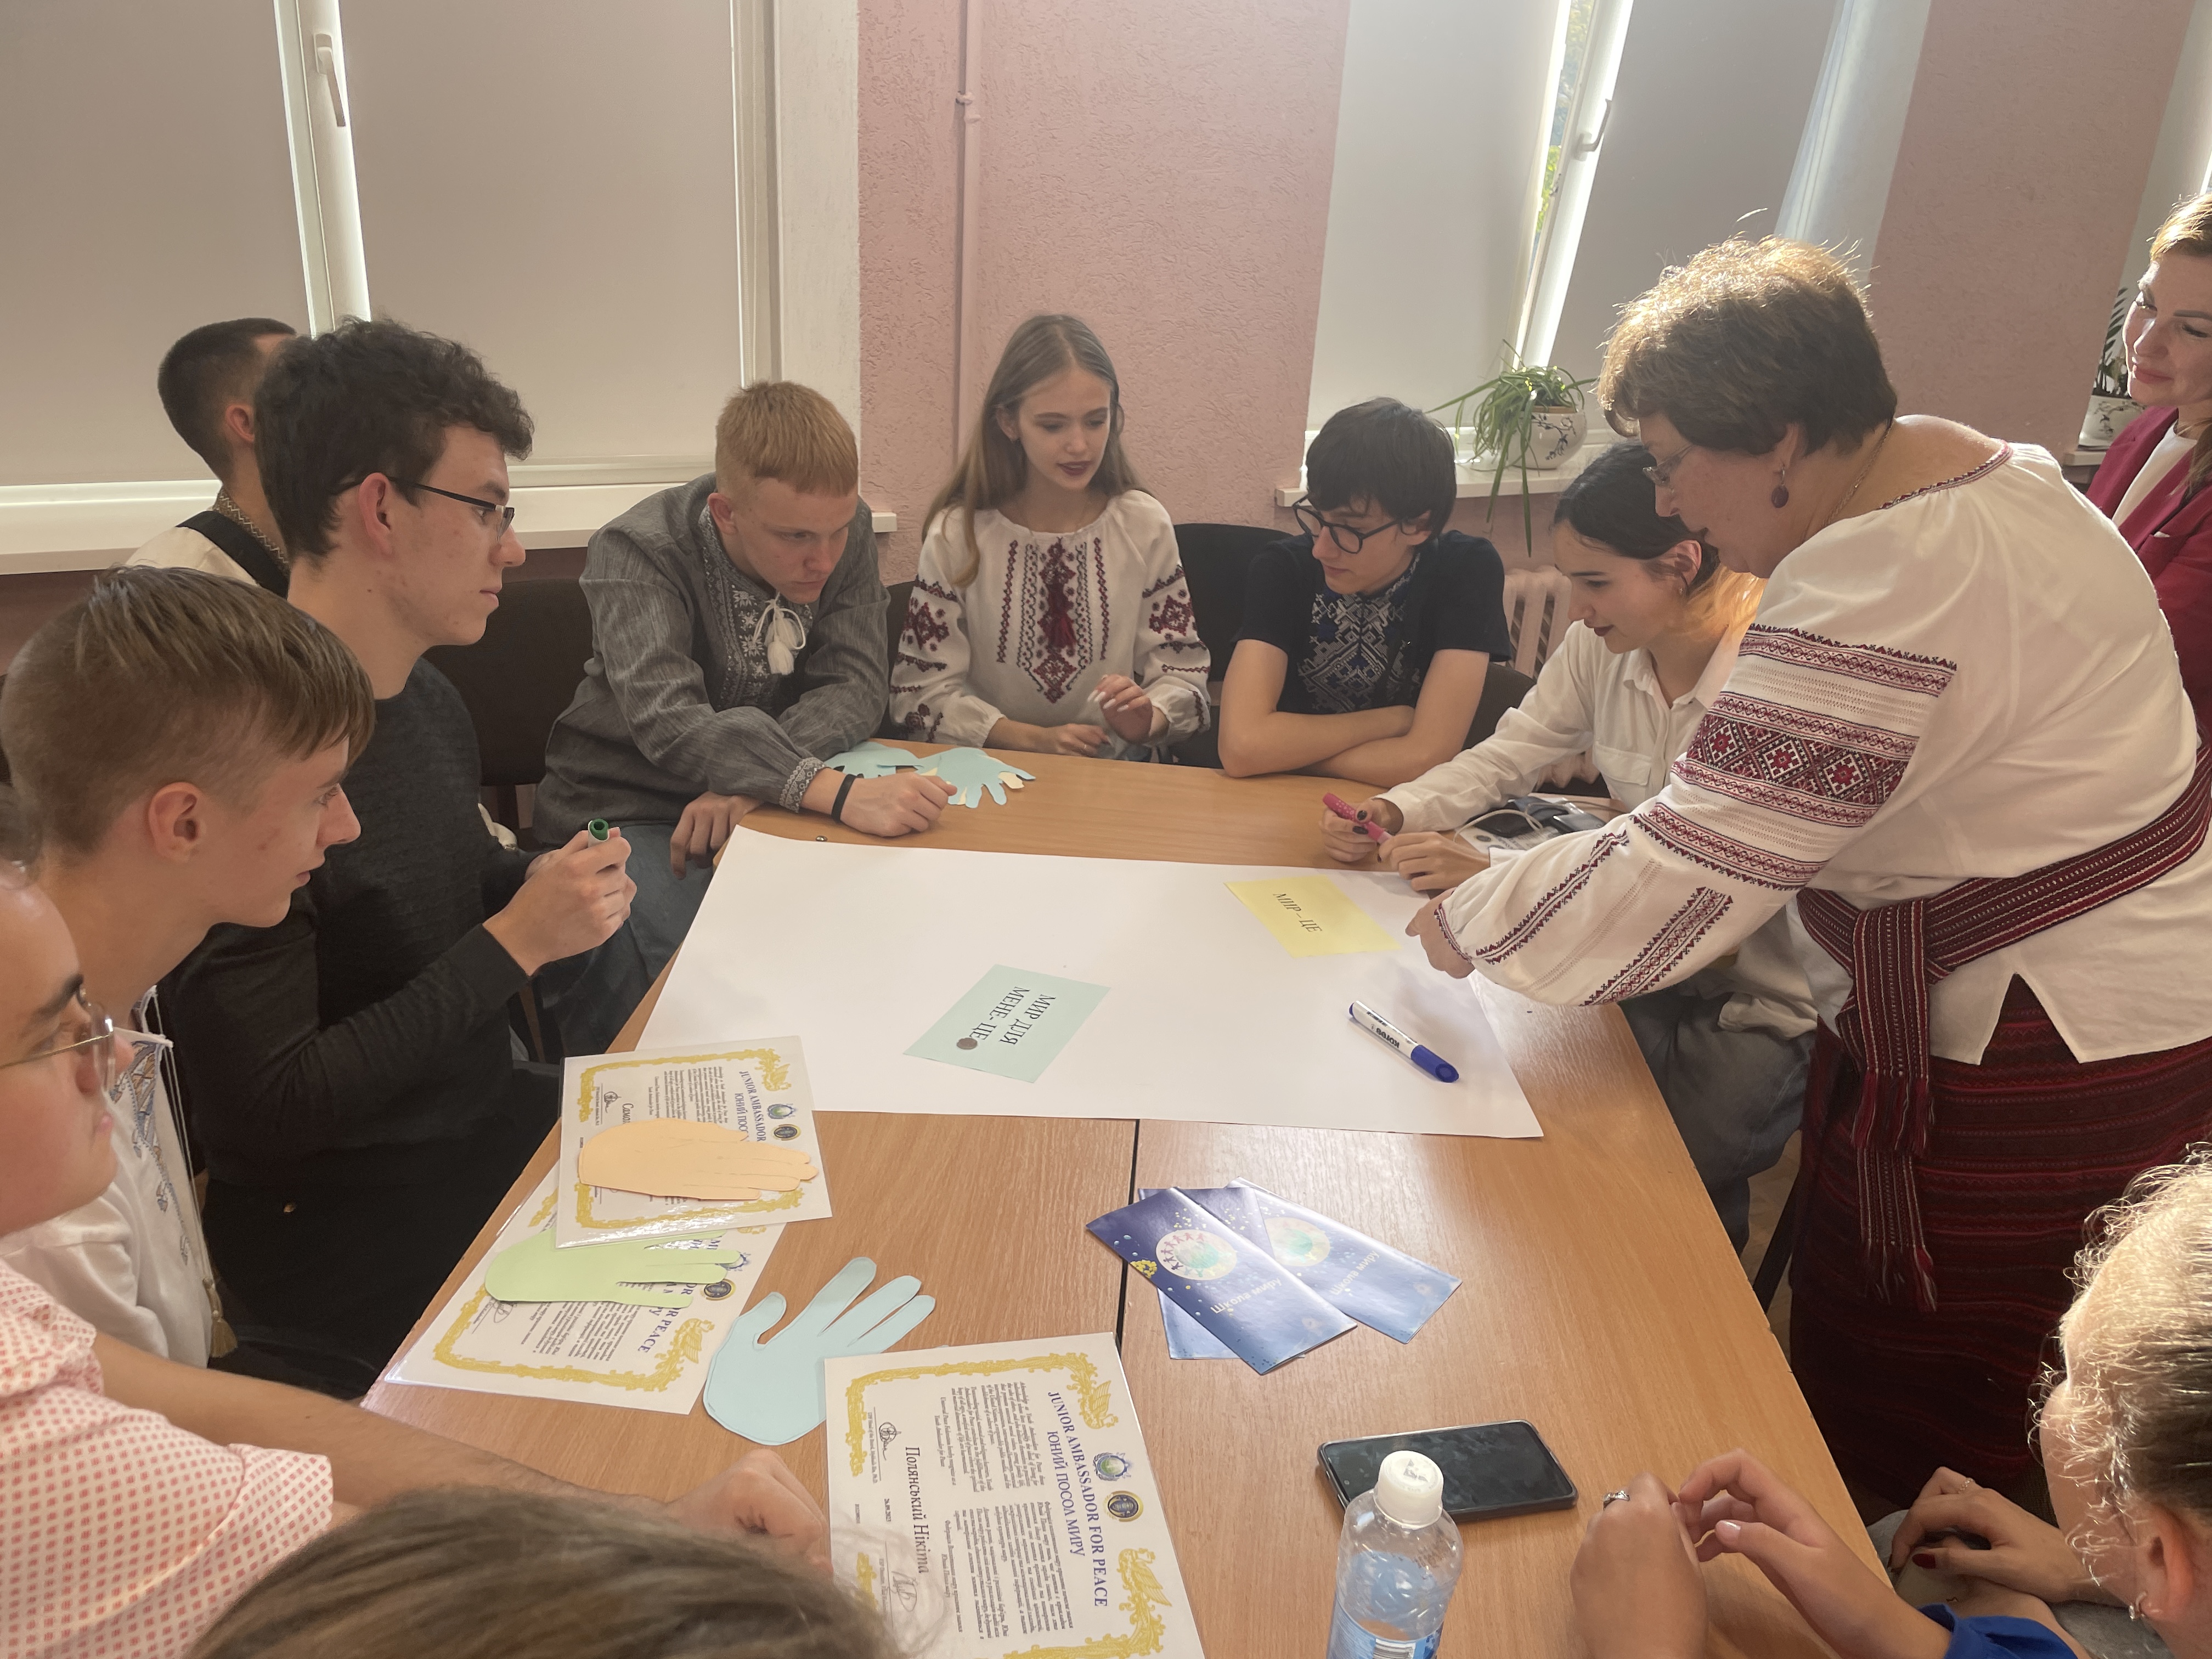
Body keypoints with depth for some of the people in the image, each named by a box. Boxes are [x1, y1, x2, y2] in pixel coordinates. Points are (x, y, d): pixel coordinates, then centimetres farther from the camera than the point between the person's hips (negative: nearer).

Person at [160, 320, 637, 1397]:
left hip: (489, 1124, 8)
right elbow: (268, 1110, -22)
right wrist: (514, 940, -20)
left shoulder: (431, 703, 6)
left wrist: (536, 885, -2)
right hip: (332, 1220, -8)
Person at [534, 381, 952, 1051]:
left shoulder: (846, 530, -5)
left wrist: (753, 780, -30)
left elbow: (854, 688, -10)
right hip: (629, 811, -4)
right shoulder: (637, 552, -19)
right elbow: (669, 721, -33)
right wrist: (836, 792, -47)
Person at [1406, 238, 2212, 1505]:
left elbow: (1683, 877, -28)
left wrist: (1469, 924, -12)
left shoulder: (1873, 595, -28)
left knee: (1889, 1436, 6)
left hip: (2034, 1056, -10)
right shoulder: (1977, 462, 6)